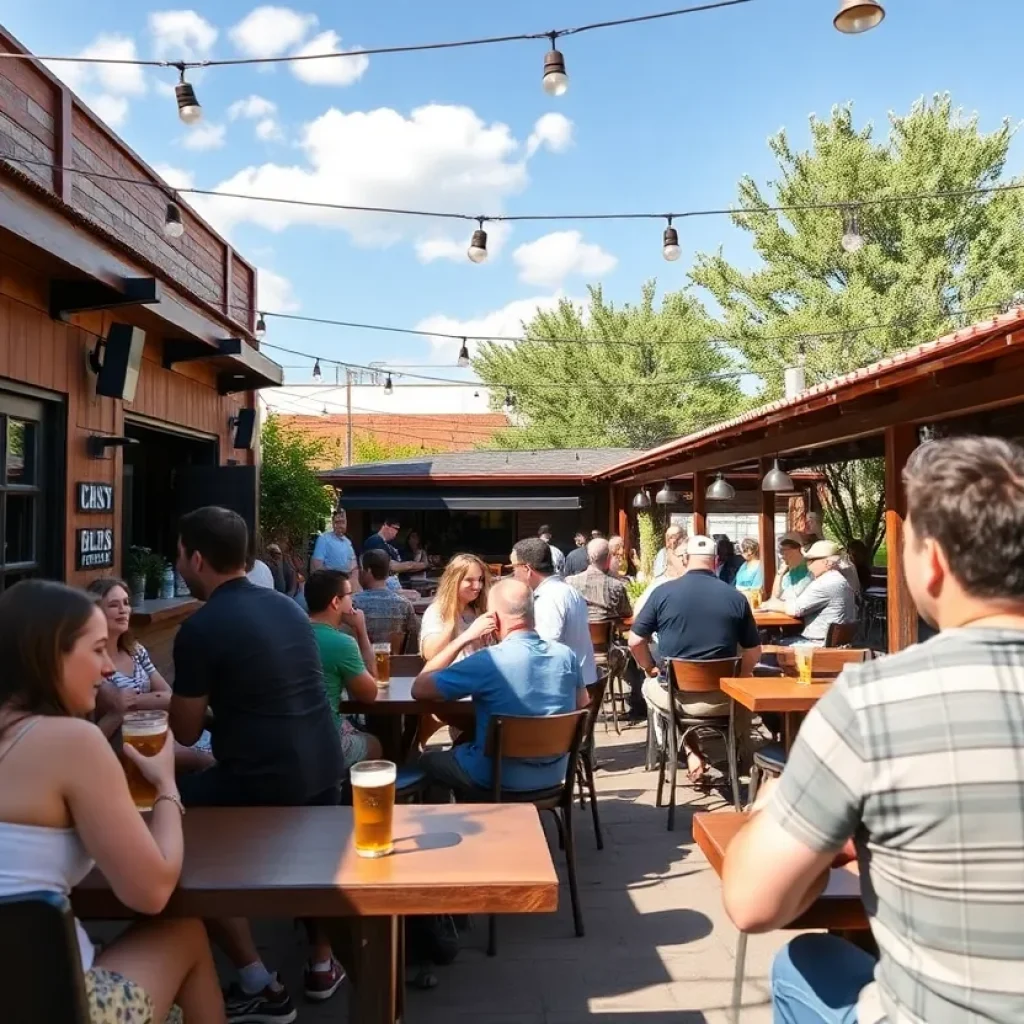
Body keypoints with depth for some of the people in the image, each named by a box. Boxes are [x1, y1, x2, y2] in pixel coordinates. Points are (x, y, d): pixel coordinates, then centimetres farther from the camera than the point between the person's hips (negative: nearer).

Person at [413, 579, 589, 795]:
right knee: (462, 744, 31)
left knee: (429, 760, 24)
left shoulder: (488, 661, -25)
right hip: (554, 775, 6)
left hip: (501, 778, -5)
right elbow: (582, 705, 9)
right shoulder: (566, 655, -8)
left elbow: (419, 689, -17)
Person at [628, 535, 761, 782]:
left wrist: (651, 669, 14)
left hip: (674, 695, -1)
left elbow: (635, 641, -3)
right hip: (721, 698, 1)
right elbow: (753, 652, 2)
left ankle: (690, 750, 19)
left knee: (650, 686, 33)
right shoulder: (736, 597, -5)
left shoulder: (663, 592, -7)